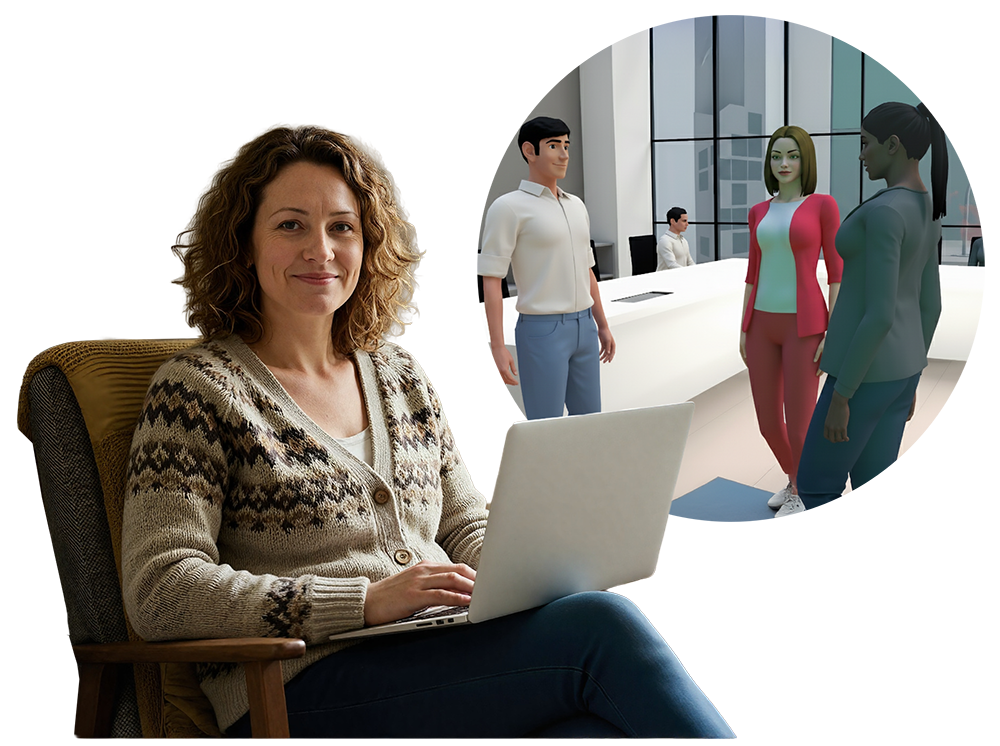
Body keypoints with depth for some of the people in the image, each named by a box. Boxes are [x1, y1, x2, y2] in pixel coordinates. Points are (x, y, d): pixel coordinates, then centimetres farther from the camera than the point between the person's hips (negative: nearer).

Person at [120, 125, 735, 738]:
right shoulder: (198, 388, 1)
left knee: (605, 729, -31)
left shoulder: (399, 376, 21)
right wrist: (366, 601, -17)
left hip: (447, 657, 6)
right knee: (603, 627, -26)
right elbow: (160, 594, -9)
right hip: (308, 693, -6)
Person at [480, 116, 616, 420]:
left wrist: (603, 326, 20)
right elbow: (491, 279, -11)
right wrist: (497, 347, -17)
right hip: (541, 330, -7)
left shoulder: (576, 206, 15)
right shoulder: (508, 208, -8)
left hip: (583, 327, 7)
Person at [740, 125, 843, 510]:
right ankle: (795, 480, 40)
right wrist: (744, 331, 11)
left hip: (803, 325, -5)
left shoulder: (824, 205, -6)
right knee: (768, 424, 12)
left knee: (799, 429, -5)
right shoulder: (760, 213, 10)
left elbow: (837, 272, -7)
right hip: (764, 324, 6)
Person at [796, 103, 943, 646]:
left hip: (863, 370, -10)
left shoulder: (883, 213, -26)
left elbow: (879, 313, -27)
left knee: (815, 486, 7)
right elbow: (929, 302, 15)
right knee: (873, 494, 15)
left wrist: (841, 394, -21)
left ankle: (821, 639, 13)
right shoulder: (924, 211, 7)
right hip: (899, 366, 10)